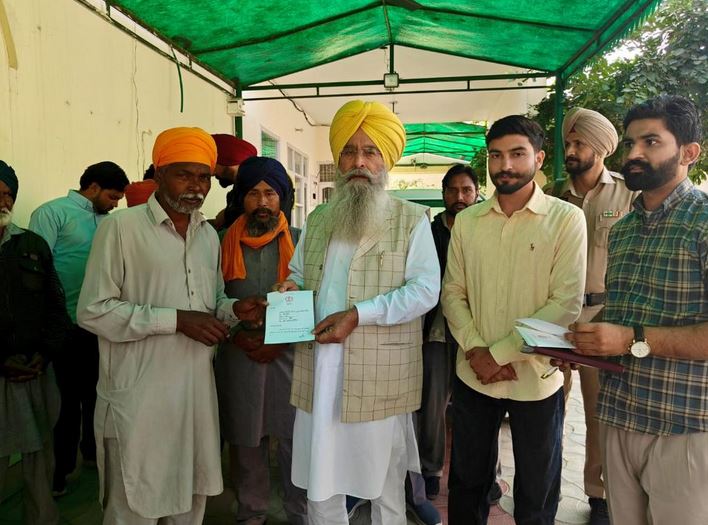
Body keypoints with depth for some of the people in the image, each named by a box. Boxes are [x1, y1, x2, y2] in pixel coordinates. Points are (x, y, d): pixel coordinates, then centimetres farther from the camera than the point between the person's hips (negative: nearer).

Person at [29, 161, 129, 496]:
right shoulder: (52, 213, -7)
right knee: (66, 398, 7)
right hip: (66, 325, -6)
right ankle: (58, 468, 25)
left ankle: (92, 450, 36)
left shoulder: (108, 221, 12)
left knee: (96, 392, 17)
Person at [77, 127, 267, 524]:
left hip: (198, 391, 6)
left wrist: (235, 309, -5)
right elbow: (93, 311, -12)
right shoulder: (122, 227, -9)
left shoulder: (209, 234, 11)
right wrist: (176, 320, -19)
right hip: (139, 398, -6)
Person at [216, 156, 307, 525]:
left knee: (295, 438, 5)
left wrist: (282, 339, -9)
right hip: (239, 357, 1)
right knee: (245, 442, 11)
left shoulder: (299, 241, 2)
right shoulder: (224, 243, 4)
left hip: (289, 355, -1)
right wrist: (236, 336, -7)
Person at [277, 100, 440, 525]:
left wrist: (357, 315, -20)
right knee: (320, 485, 16)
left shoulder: (411, 219, -2)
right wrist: (292, 290, -3)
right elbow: (298, 274, 21)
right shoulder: (318, 220, 14)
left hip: (379, 377, -4)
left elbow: (425, 289, -11)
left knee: (384, 483, 14)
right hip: (318, 372, 4)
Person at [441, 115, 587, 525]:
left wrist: (500, 353, -15)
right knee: (468, 483, 18)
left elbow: (566, 304, -14)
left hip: (535, 379, -2)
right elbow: (453, 293, 2)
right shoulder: (466, 221, 3)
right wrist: (475, 350, -12)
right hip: (473, 377, 3)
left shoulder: (566, 219, -7)